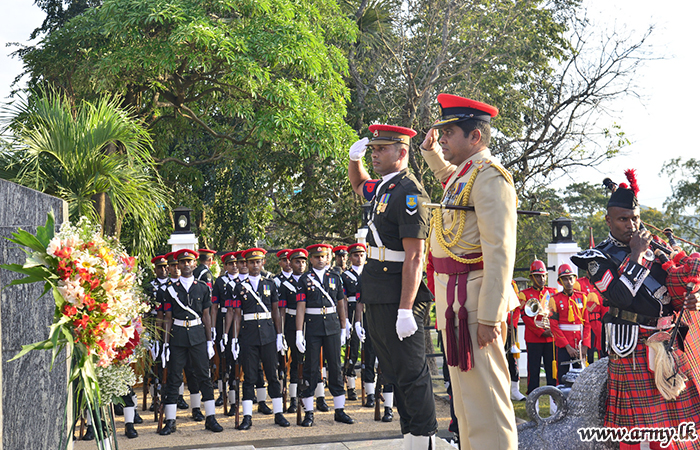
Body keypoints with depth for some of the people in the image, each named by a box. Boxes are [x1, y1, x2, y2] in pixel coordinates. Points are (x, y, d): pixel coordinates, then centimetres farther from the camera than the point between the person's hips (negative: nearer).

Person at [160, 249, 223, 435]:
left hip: (198, 335, 0)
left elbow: (206, 315, 9)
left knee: (203, 376, 1)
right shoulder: (171, 290, 6)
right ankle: (170, 421, 7)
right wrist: (166, 343, 1)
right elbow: (168, 318, 6)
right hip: (177, 336, 0)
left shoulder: (203, 288, 8)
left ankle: (210, 418, 7)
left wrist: (209, 341, 5)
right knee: (173, 378, 1)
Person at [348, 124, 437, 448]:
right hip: (378, 299, 10)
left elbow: (415, 258, -20)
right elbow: (358, 185, 39)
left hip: (397, 298, -10)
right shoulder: (383, 187, 13)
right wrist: (354, 160, 17)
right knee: (394, 373, 13)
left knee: (411, 374, -4)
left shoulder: (409, 193, -15)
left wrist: (405, 310, -24)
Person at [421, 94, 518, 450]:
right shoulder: (463, 174, 15)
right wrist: (430, 148, 29)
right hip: (455, 299, 10)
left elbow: (500, 252, -22)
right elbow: (446, 173, 46)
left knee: (484, 396, -6)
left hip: (472, 298, -10)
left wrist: (489, 317, -25)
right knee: (465, 395, 17)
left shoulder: (488, 176, -15)